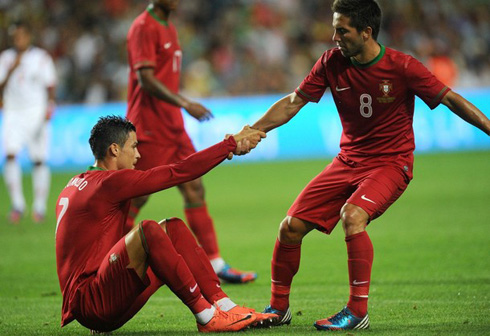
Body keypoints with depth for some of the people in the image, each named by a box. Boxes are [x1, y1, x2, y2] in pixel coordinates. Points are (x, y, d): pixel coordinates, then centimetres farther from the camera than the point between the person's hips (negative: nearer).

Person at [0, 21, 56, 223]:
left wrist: (48, 110, -12)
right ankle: (17, 203, -13)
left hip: (37, 113, -1)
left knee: (39, 160, 0)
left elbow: (50, 86, 3)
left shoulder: (41, 58, 2)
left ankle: (40, 206, 10)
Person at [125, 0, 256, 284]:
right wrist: (185, 104, -25)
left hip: (173, 127, 9)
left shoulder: (168, 28, 16)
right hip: (150, 130, -9)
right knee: (136, 198, -4)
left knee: (195, 190, 5)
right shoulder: (144, 28, -13)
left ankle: (215, 263, 6)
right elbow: (146, 80, -21)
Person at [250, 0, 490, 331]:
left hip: (390, 163, -5)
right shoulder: (332, 62, -5)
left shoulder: (402, 67, -16)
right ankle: (278, 308, 17)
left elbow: (450, 99, -10)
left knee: (352, 216, -33)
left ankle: (358, 310, -22)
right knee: (291, 227, -4)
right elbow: (293, 102, 3)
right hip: (349, 161, 5)